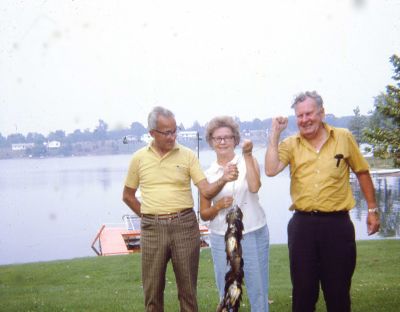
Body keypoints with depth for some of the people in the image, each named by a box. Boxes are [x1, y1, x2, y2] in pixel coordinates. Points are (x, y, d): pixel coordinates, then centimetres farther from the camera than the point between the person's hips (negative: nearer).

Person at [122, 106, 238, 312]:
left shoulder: (187, 155, 0)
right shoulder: (139, 158, 3)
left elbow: (206, 191, -6)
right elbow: (128, 196, 14)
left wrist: (223, 180, -25)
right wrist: (148, 215, 7)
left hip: (185, 225, -1)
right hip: (152, 228, 1)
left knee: (187, 286, 8)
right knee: (152, 289, 9)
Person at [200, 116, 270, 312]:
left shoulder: (248, 161, 0)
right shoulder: (208, 174, 4)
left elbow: (254, 187, -20)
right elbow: (204, 214, 7)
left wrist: (247, 155, -18)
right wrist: (217, 207, -13)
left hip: (253, 234, -2)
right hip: (221, 238, 2)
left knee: (258, 290, 3)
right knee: (226, 294, 10)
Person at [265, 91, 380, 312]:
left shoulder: (344, 138, 1)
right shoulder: (290, 144, 3)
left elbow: (362, 173, 10)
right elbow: (270, 170, -13)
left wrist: (372, 209, 11)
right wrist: (275, 134, -10)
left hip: (337, 223, -1)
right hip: (302, 223, 1)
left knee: (338, 289, 9)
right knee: (303, 289, 10)